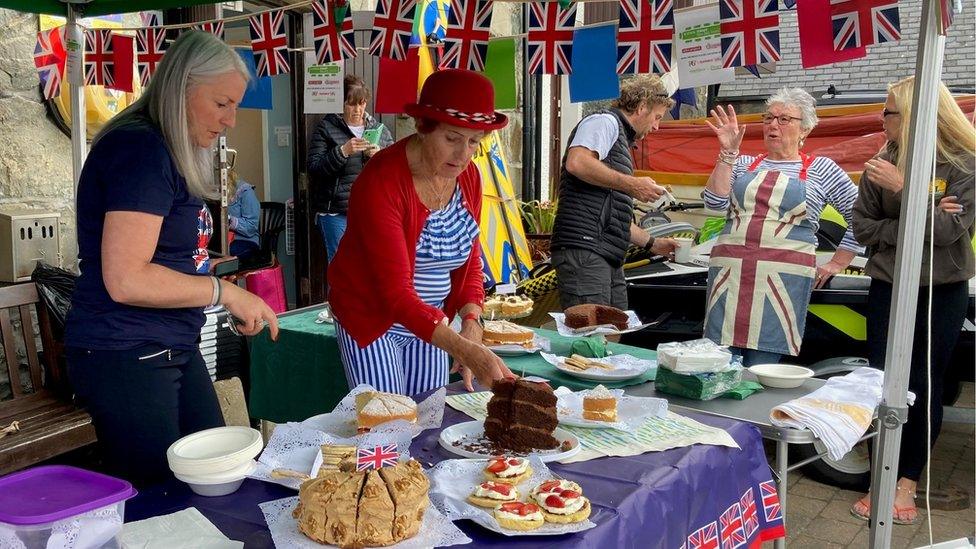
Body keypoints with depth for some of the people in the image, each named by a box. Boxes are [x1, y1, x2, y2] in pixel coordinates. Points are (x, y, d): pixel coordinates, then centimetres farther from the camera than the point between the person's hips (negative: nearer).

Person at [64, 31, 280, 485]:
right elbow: (126, 280, -24)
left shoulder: (173, 154, 13)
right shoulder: (140, 149, -17)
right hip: (124, 358, -10)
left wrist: (239, 303, 7)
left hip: (175, 348, 10)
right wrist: (224, 291, -16)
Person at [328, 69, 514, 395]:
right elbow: (396, 293, -30)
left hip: (432, 321, 6)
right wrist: (464, 350, -40)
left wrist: (471, 324, -15)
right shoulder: (381, 182, -25)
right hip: (372, 319, -6)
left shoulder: (468, 177, -5)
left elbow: (469, 262, 3)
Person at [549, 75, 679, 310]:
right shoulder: (605, 121, 1)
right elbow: (577, 163, -22)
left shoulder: (621, 138, 30)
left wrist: (651, 243, 36)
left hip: (609, 258, 10)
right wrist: (632, 185, -14)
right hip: (584, 249, -10)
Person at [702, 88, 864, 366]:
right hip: (729, 272, 2)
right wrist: (728, 153, -3)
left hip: (783, 278, -2)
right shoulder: (744, 164, 16)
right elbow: (716, 202, 1)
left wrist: (837, 263, 7)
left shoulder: (821, 170, 10)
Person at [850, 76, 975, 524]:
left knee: (924, 386, 6)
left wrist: (902, 188, -24)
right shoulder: (881, 164, -2)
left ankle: (907, 482, 17)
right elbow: (862, 227, -3)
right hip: (889, 288, 2)